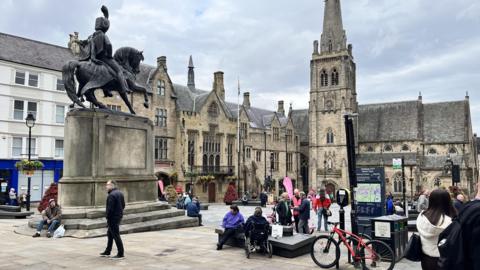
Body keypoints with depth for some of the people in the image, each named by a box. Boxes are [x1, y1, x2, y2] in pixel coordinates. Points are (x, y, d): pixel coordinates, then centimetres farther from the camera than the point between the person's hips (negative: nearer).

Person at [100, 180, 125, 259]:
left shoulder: (111, 195, -21)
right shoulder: (120, 193, 9)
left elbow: (110, 208, -23)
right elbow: (123, 205, 14)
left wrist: (108, 217, -12)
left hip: (113, 218, -10)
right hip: (119, 216, 10)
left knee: (116, 235, -3)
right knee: (110, 234, 21)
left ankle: (121, 254, 2)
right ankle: (107, 252, 32)